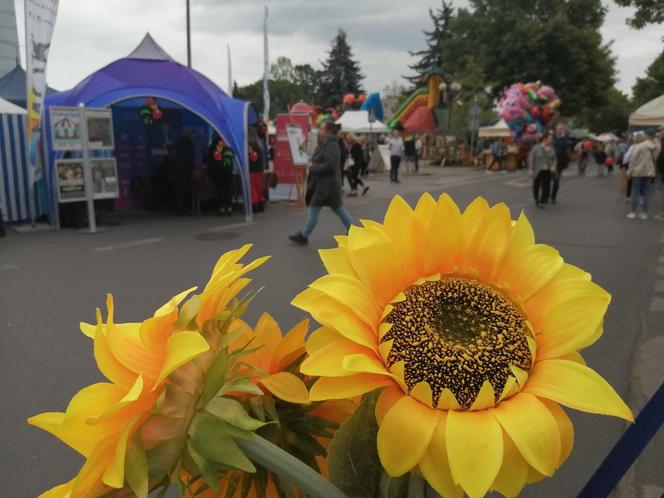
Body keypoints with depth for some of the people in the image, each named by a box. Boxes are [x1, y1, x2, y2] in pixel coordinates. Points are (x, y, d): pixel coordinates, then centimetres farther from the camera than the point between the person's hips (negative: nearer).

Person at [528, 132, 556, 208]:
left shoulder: (551, 149, 5)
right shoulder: (536, 148, -7)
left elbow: (554, 159, 10)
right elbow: (531, 159, -7)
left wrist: (553, 166, -9)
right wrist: (530, 169, -13)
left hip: (547, 171, 3)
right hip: (538, 171, -3)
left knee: (545, 187, -4)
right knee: (536, 186, 9)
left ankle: (541, 202, 1)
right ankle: (536, 200, 28)